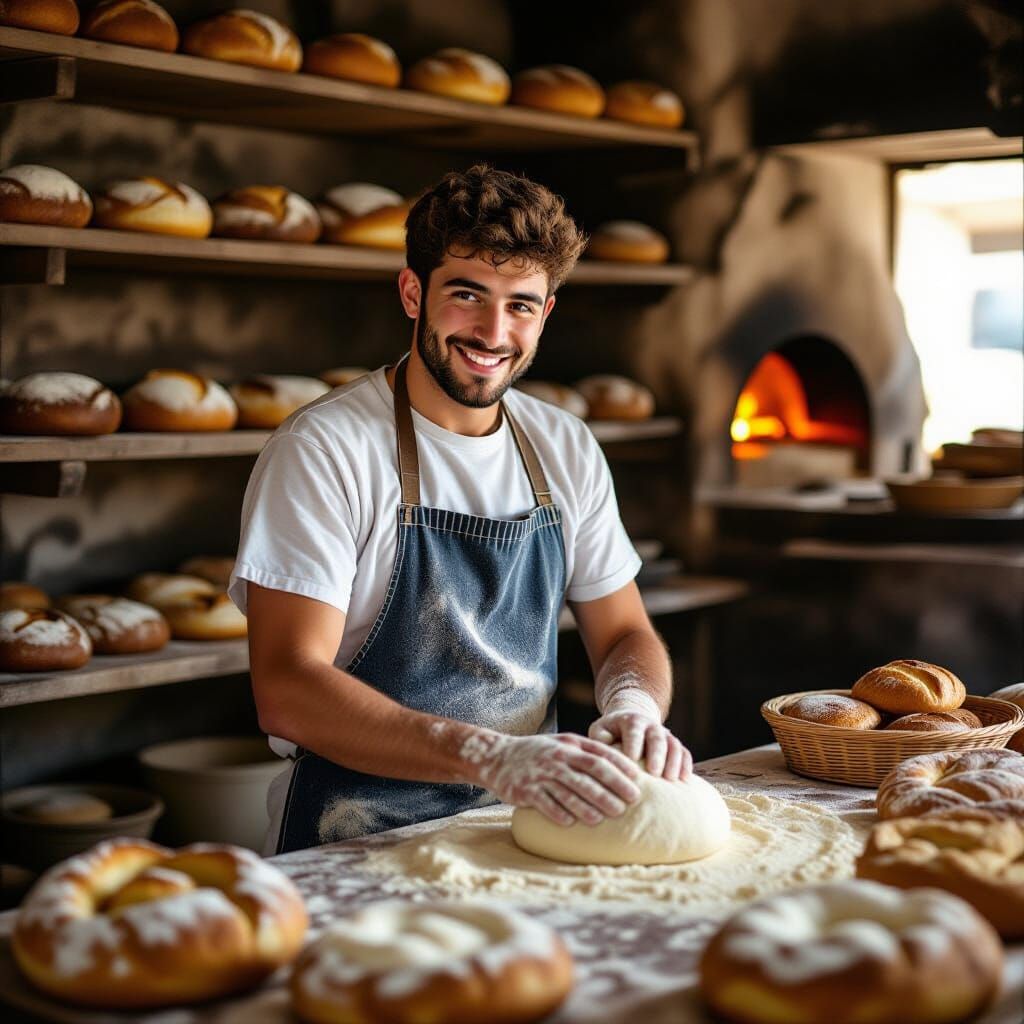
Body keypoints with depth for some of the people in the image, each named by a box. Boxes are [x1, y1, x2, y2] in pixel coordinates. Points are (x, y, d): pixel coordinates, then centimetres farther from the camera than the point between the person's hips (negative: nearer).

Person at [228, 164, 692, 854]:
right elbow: (286, 689, -19)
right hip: (358, 848, -5)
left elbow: (626, 635, 14)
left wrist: (634, 707, -10)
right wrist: (491, 756, -31)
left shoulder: (567, 451, 8)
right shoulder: (322, 449, -11)